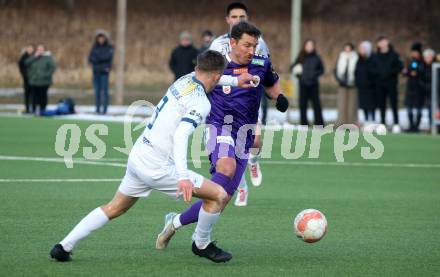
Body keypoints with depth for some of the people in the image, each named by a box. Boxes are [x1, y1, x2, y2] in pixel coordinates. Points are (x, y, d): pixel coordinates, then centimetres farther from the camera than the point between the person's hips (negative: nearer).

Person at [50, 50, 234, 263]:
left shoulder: (184, 80, 7)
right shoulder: (201, 103, -16)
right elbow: (180, 136, -28)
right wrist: (183, 176, -37)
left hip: (138, 156, 9)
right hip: (157, 167, -9)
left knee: (115, 208, 23)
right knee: (218, 195, -2)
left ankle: (64, 246, 21)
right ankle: (202, 245, 18)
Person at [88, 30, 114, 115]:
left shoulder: (109, 48, 2)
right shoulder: (94, 47, 11)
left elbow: (107, 57, -12)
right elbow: (90, 59, 4)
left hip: (104, 72, -3)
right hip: (96, 71, 3)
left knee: (104, 90, -8)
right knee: (97, 90, 3)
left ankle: (104, 109, -9)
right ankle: (97, 108, 7)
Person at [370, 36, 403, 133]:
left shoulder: (394, 55, 1)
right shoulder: (375, 56, 9)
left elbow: (400, 66, -2)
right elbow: (372, 69, 9)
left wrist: (391, 72, -13)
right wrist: (378, 73, -10)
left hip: (391, 82, -3)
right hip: (379, 83, 3)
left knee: (394, 103, -6)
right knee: (382, 104, 4)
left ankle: (396, 124, -6)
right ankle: (383, 124, 9)